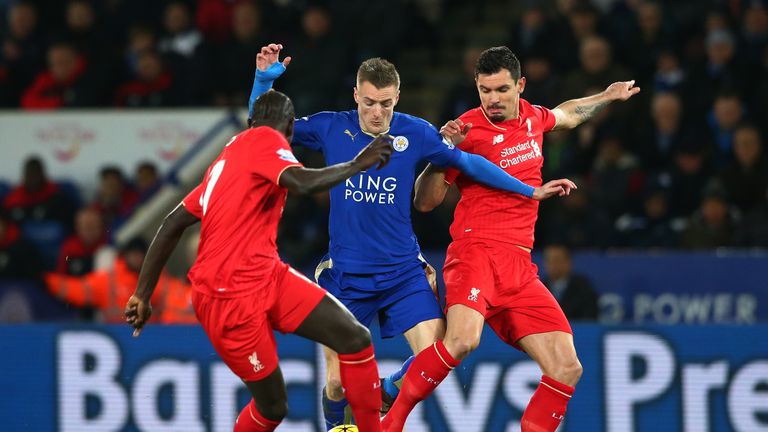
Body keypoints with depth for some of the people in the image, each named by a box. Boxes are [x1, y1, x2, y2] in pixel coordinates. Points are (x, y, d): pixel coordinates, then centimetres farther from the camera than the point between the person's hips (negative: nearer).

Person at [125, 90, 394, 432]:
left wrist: (142, 295, 20)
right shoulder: (266, 139, -6)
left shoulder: (226, 158, 20)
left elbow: (173, 224, 20)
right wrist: (357, 164, -13)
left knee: (355, 338, -4)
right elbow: (303, 183, -27)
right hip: (232, 297, -9)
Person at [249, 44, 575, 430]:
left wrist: (530, 191, 8)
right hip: (346, 277, -1)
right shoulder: (331, 129, -5)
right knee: (338, 383, -3)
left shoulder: (415, 133, -4)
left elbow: (469, 163, 7)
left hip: (403, 272, 1)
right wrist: (264, 79, -13)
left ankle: (388, 393, 18)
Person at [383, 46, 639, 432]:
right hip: (476, 252, -7)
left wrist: (607, 96, 49)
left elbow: (566, 115, 41)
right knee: (462, 339, -34)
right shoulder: (469, 129, -4)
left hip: (520, 269, 7)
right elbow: (425, 201, -2)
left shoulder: (532, 117, 14)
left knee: (566, 370, -3)